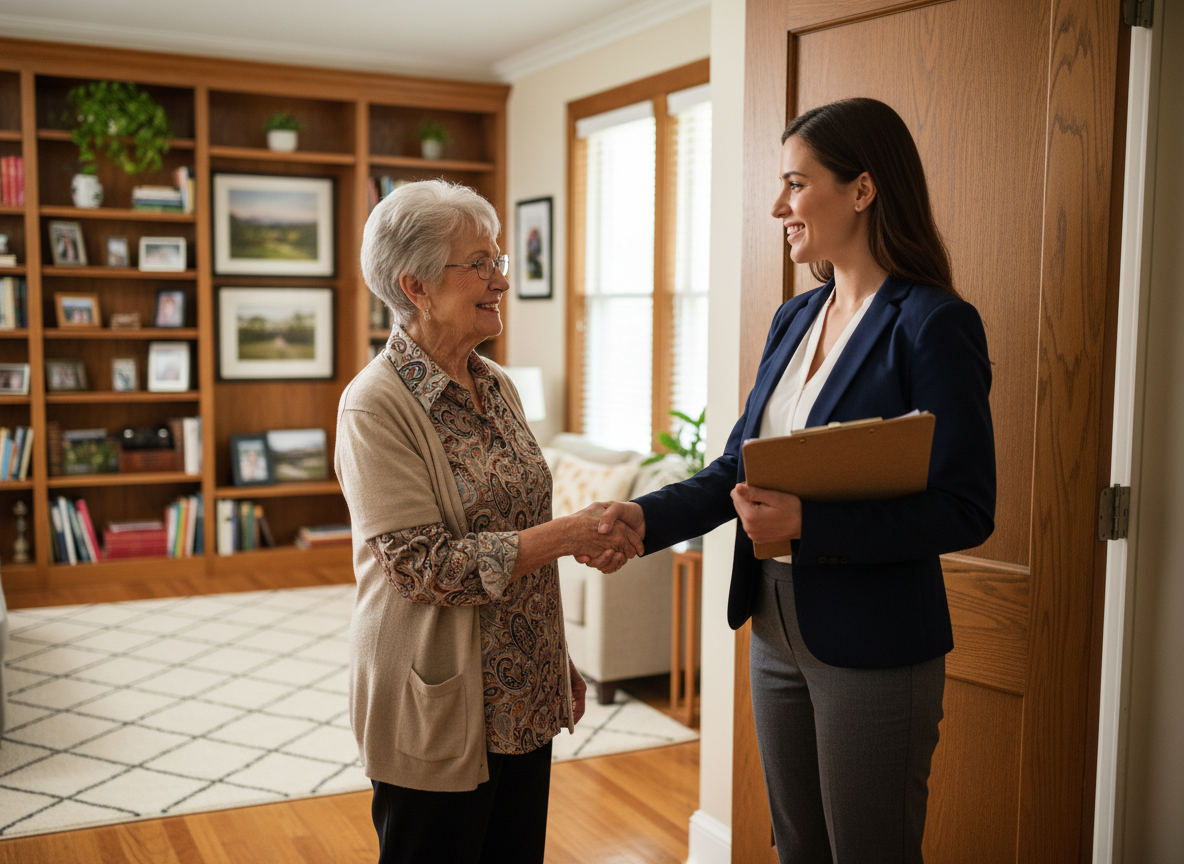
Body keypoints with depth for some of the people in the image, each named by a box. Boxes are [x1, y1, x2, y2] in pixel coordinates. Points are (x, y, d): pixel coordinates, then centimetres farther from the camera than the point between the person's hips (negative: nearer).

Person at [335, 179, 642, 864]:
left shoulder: (497, 386, 8)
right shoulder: (376, 406, -15)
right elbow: (422, 567, -21)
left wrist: (561, 662, 17)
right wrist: (568, 535, -23)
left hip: (524, 699, 7)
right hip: (440, 711, -7)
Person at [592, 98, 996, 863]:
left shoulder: (934, 325, -15)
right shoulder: (793, 320, 8)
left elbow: (967, 511, -18)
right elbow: (737, 469, 8)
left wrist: (811, 524, -26)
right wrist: (646, 518, -8)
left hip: (874, 648, -7)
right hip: (778, 634, 7)